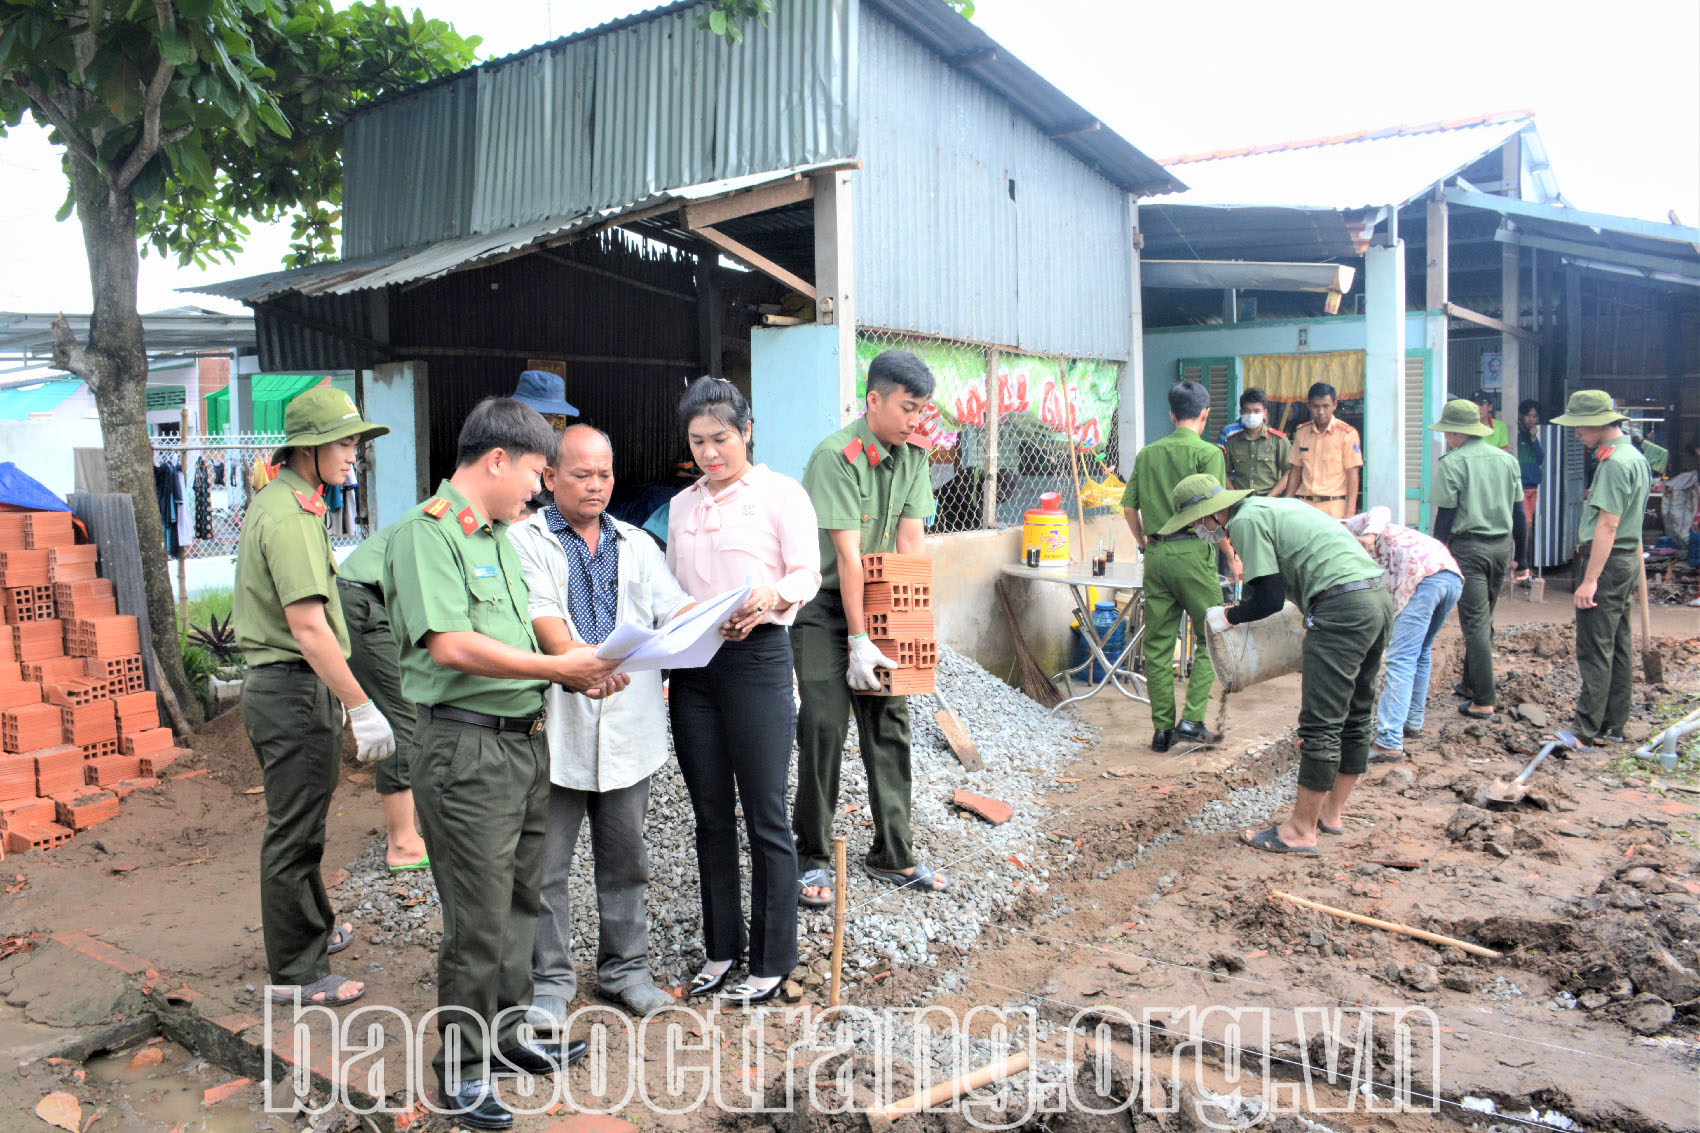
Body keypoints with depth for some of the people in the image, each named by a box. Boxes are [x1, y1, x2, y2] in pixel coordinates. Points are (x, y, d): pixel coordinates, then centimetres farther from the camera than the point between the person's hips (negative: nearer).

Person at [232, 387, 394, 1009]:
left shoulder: (274, 501, 14)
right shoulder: (289, 516, -19)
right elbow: (308, 628, -25)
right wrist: (361, 708, -23)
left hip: (275, 685, 11)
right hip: (295, 689, -11)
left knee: (296, 824, 23)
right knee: (294, 833, 0)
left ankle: (313, 929, 39)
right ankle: (295, 972, 11)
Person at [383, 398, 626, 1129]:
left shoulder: (498, 536, 15)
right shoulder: (426, 532, -14)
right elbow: (451, 646, -23)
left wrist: (576, 677, 6)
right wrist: (555, 667, -19)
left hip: (524, 738, 9)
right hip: (467, 746, -9)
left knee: (519, 899, 18)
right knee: (479, 917, 0)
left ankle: (504, 1035, 34)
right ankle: (460, 1066, 17)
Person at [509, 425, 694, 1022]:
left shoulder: (637, 544, 15)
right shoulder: (525, 541, 1)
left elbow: (677, 609, 4)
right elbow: (541, 619, -13)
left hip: (628, 727, 4)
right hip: (555, 726, -3)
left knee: (625, 859, 13)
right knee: (546, 863, 5)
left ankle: (625, 968, 28)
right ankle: (550, 979, 20)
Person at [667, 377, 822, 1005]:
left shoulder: (781, 493, -1)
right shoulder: (681, 505, 15)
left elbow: (807, 574, -7)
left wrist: (772, 595, -28)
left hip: (757, 658, -5)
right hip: (692, 665, 5)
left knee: (766, 819, 0)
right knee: (711, 815, 13)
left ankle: (772, 960, 14)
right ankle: (721, 946, 27)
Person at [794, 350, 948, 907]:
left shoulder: (912, 457, 1)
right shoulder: (836, 456, -20)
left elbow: (911, 543, -1)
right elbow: (848, 554, -23)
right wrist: (858, 641, -23)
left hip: (880, 603, 6)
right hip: (825, 607, -6)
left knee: (890, 725, 5)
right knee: (824, 725, -10)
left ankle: (892, 856, 17)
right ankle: (812, 859, 5)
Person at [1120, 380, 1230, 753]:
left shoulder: (1147, 453, 11)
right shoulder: (1208, 452, -4)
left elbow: (1128, 505, 11)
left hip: (1156, 553, 5)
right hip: (1193, 551, -5)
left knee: (1158, 643, 9)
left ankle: (1162, 728, 12)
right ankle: (1192, 719, -1)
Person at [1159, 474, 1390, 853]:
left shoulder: (1246, 520, -5)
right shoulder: (1274, 506, 23)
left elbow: (1270, 599, -9)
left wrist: (1227, 617, 7)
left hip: (1343, 606, -10)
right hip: (1379, 596, 10)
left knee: (1320, 725, -4)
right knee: (1356, 717, 17)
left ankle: (1301, 831, 2)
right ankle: (1332, 812, 29)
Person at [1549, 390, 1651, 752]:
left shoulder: (1614, 462, -17)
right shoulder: (1635, 457, 15)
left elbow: (1608, 525, -23)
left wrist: (1590, 580, -24)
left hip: (1608, 561, -10)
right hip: (1626, 559, 10)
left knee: (1595, 649, -9)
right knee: (1618, 645, 13)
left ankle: (1585, 732, -8)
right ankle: (1614, 725, 20)